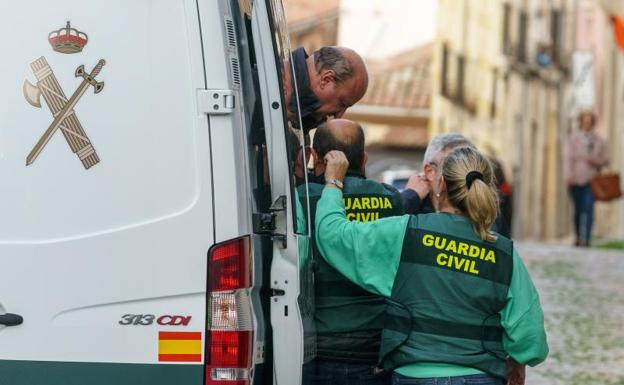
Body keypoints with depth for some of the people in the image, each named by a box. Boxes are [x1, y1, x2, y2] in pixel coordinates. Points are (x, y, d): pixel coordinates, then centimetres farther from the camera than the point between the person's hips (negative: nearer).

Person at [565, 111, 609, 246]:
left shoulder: (599, 141, 12)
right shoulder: (574, 138, 6)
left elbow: (605, 160, 17)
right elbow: (569, 158, 1)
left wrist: (596, 162, -6)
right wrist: (569, 177, -9)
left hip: (591, 179, 0)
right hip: (576, 179, 0)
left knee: (588, 209, -13)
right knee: (578, 209, 5)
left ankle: (585, 239, -16)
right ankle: (578, 237, 17)